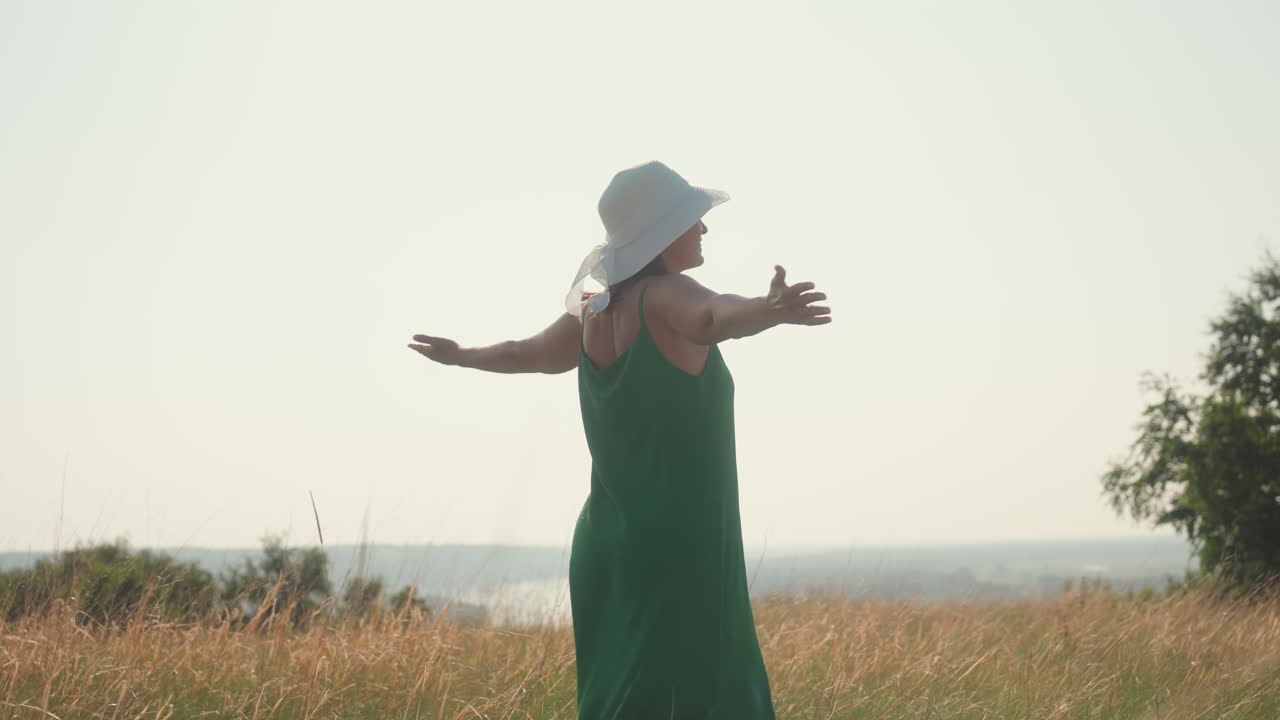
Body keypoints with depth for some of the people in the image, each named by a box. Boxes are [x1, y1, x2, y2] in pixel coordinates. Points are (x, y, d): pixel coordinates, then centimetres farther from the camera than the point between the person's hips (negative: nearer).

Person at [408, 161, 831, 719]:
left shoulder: (591, 313, 11)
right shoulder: (665, 296, -11)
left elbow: (527, 353, 30)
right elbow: (715, 316, -35)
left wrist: (458, 355, 51)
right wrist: (771, 309, -56)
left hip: (607, 544, 9)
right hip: (679, 547, -8)